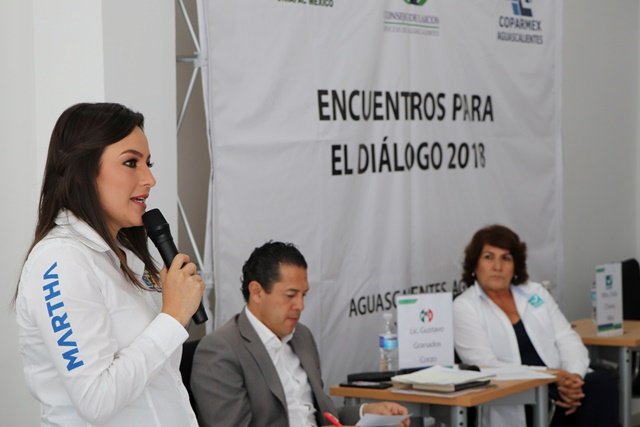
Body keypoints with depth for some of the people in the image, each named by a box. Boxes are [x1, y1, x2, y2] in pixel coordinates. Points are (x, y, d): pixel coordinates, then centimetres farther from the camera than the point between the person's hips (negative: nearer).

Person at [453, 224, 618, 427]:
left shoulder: (536, 293, 18)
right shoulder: (464, 308, 2)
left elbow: (567, 340, 10)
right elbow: (485, 366, -10)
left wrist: (574, 377, -14)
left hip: (559, 385, 5)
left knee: (601, 381, -26)